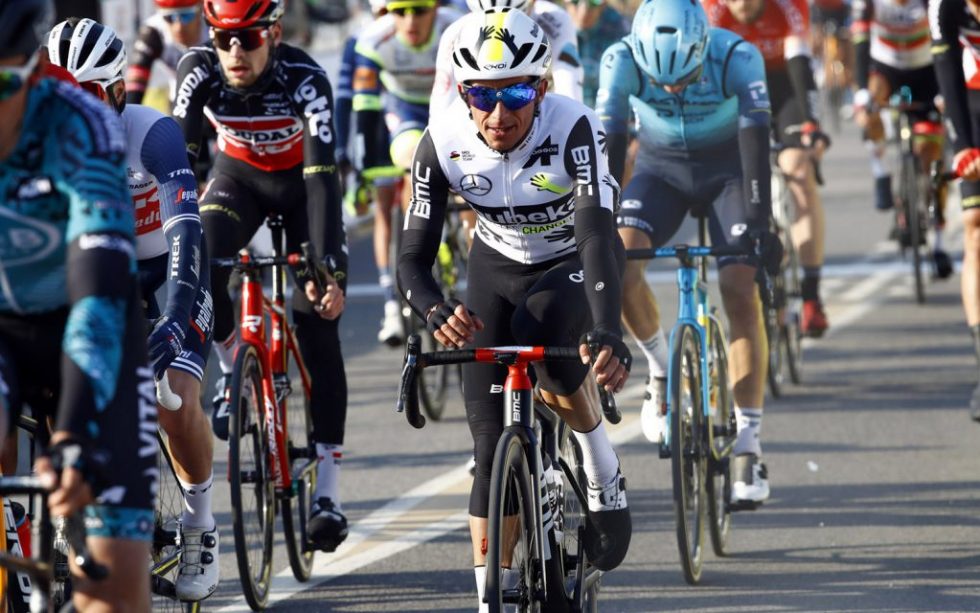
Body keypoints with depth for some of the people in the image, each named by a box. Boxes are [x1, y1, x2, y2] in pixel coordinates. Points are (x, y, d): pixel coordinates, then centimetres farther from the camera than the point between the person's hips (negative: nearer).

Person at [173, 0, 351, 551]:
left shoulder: (305, 79, -34)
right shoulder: (200, 71, -27)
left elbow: (323, 177, -39)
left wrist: (330, 270, -48)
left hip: (301, 181, -2)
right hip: (240, 176, 2)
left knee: (318, 329, -11)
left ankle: (328, 492, -7)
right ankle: (234, 371, -1)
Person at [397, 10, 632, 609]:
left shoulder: (572, 128, -33)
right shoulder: (444, 143, -24)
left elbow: (597, 234, -43)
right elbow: (414, 256, -23)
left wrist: (610, 334, -59)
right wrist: (437, 313, -46)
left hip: (575, 263, -2)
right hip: (499, 268, 3)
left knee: (539, 328, -36)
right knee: (494, 450, -8)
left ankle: (602, 465, -11)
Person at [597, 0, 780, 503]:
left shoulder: (737, 57, -29)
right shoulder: (621, 61, -26)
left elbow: (756, 137, -33)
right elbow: (609, 142, -29)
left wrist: (758, 219, -42)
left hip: (727, 168, -1)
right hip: (661, 168, 1)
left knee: (740, 291, -17)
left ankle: (748, 447, -14)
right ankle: (662, 369, 3)